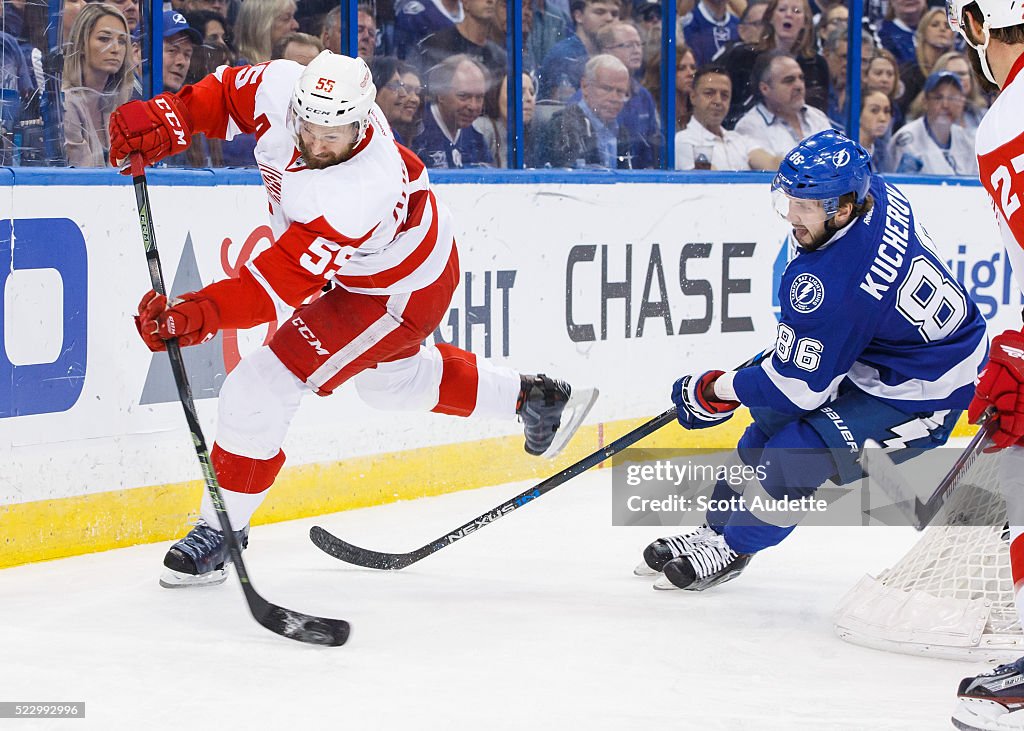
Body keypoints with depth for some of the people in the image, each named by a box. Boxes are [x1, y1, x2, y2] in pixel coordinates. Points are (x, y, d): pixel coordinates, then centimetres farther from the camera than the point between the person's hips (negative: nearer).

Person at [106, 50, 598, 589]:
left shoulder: (360, 192, -43)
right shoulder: (283, 88, -25)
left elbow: (284, 282, -45)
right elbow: (226, 94, -4)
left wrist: (202, 312, -56)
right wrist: (167, 120, -22)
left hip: (400, 295, -9)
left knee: (260, 387, -14)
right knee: (392, 380, 32)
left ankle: (221, 529, 3)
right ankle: (536, 400, 50)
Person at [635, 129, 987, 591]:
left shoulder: (829, 285, -36)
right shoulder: (873, 192, -11)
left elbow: (801, 386, -24)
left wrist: (716, 390, -10)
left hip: (920, 396, -11)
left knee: (795, 454, -15)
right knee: (773, 416, 15)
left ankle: (730, 551, 9)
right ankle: (715, 530, 29)